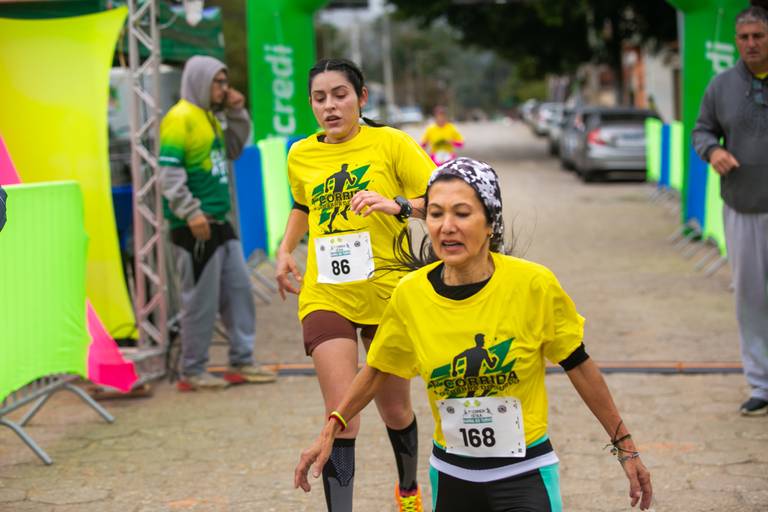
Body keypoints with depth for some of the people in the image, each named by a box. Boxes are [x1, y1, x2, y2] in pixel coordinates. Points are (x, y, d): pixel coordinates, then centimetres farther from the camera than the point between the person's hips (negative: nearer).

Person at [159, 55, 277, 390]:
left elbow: (233, 150, 29)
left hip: (219, 222, 10)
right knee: (201, 301, -4)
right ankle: (192, 373, 6)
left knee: (239, 290, 12)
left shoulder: (209, 117, 16)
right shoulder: (180, 118, -12)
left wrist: (237, 113, 14)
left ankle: (242, 362, 20)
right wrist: (191, 212, -23)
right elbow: (169, 171, -18)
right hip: (194, 227, -10)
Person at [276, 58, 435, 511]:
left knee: (395, 409, 15)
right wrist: (286, 249, 13)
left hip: (387, 293, -1)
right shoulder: (300, 156, 6)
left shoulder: (391, 143, -6)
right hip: (325, 296, 1)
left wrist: (398, 205, -27)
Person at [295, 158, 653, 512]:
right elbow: (378, 370, 8)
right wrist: (331, 430, 7)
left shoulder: (534, 285, -17)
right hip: (450, 476, 3)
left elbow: (578, 366, -4)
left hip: (524, 474, -2)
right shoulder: (410, 295, -10)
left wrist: (624, 445, 1)